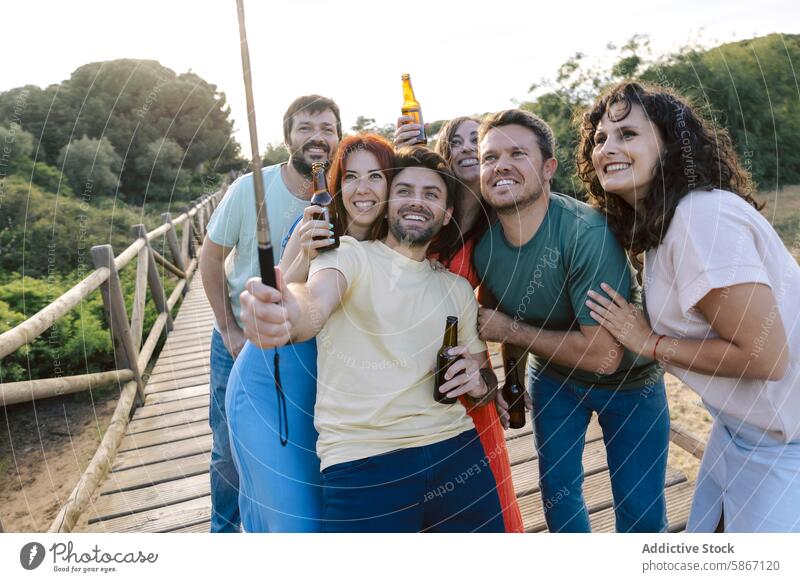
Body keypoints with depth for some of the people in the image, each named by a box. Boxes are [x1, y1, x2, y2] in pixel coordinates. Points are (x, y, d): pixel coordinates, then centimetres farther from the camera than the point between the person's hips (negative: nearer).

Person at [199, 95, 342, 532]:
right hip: (239, 341, 0)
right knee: (230, 450, 13)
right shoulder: (250, 188, -16)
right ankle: (224, 527, 42)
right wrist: (229, 331, -8)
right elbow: (211, 256, -6)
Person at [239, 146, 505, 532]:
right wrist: (285, 314, -46)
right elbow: (315, 302, -23)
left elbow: (485, 378, 19)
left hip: (456, 451, 5)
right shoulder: (349, 254, -1)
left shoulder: (458, 288, 13)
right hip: (361, 462, -4)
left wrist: (479, 383, -4)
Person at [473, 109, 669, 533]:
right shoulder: (480, 236, -18)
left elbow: (604, 355, -33)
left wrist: (509, 330, -27)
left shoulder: (588, 234, -34)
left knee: (640, 511, 6)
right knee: (557, 492, 18)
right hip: (552, 376, 5)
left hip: (628, 380, -4)